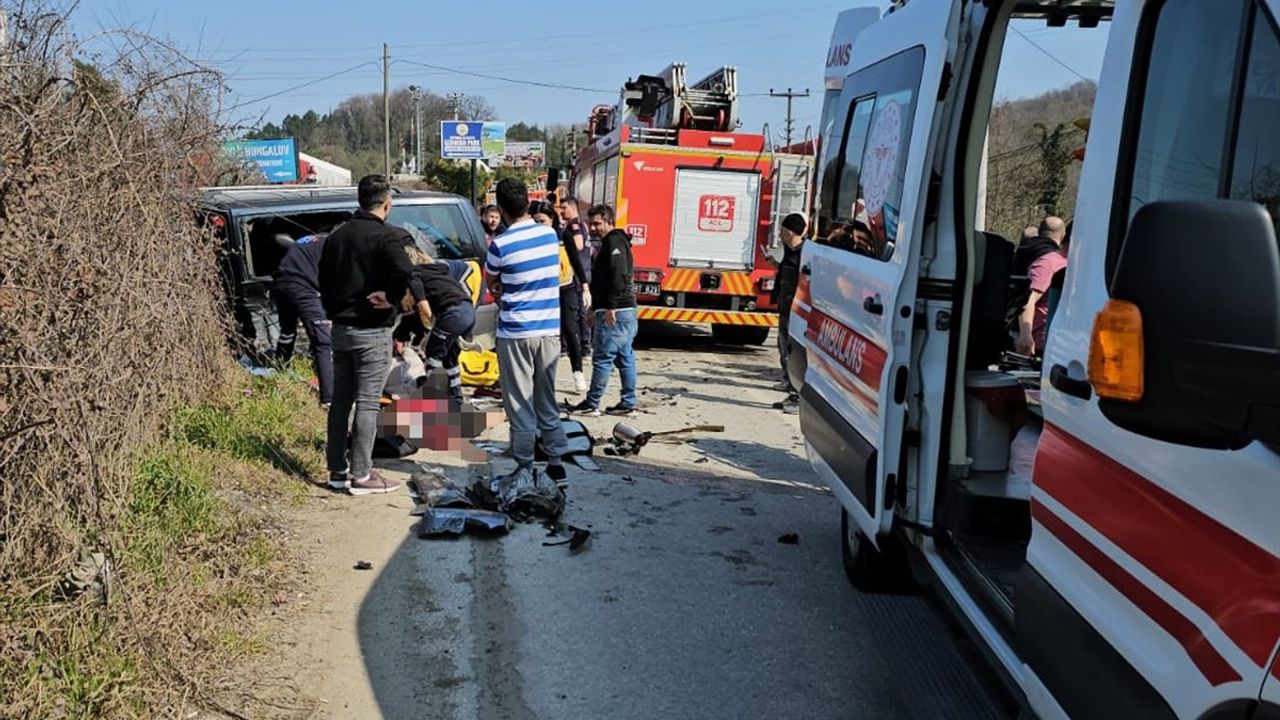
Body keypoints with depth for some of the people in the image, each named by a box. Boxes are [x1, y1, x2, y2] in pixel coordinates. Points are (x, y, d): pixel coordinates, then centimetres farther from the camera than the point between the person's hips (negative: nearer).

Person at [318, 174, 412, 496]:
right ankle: (361, 475, 1)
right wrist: (390, 296, -14)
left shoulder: (337, 236, 12)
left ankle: (337, 470, 20)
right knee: (367, 403, -3)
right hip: (372, 330, -7)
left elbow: (324, 280, 17)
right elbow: (404, 273, -30)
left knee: (340, 400, 13)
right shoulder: (388, 236, -12)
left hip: (340, 328, 8)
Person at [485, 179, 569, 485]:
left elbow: (491, 284, 3)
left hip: (515, 333, -5)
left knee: (519, 404, 4)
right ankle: (555, 462, 19)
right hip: (550, 330, 5)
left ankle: (525, 469, 8)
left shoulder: (500, 244, -13)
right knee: (547, 400, 15)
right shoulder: (551, 235, 2)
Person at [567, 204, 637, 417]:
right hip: (624, 311, 11)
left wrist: (611, 307, -26)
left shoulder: (614, 242, -11)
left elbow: (619, 275, -23)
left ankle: (592, 404, 0)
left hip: (615, 313, -11)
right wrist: (598, 308, 25)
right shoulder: (610, 243, 22)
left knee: (602, 359, -5)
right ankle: (628, 403, 15)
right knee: (625, 358, 11)